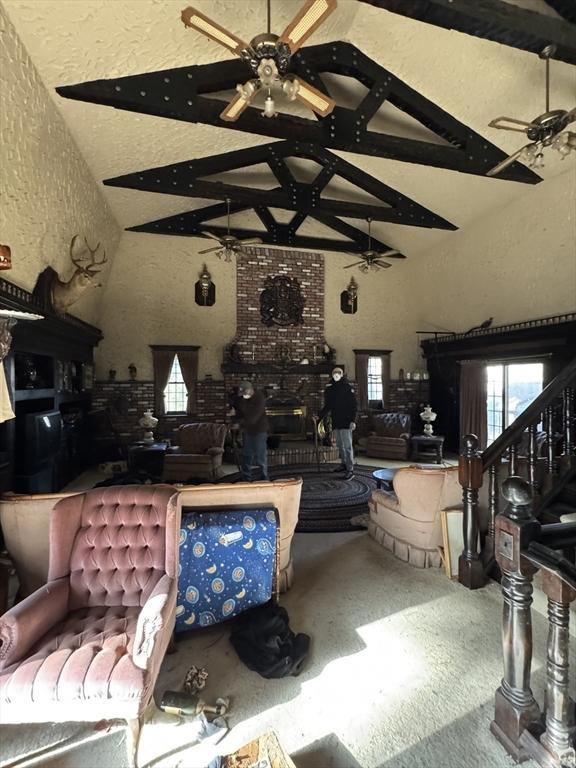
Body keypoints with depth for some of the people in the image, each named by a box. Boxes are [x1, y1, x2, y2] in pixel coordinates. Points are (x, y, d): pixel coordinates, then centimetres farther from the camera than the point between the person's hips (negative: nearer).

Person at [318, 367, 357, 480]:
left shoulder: (348, 388, -5)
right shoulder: (330, 389, 11)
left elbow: (353, 406, -8)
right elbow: (327, 406, 18)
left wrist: (352, 420, -16)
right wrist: (319, 416, 10)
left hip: (346, 422, -6)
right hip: (335, 422, 6)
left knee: (347, 445, -8)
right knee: (340, 445, 14)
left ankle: (350, 470, -6)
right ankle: (344, 464, 29)